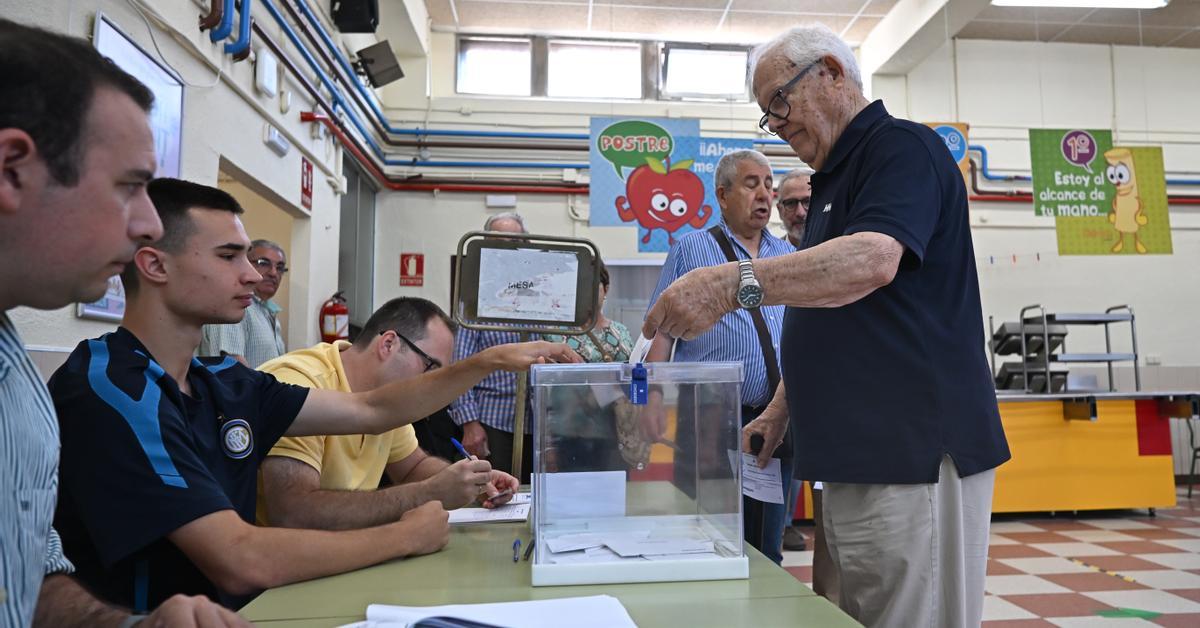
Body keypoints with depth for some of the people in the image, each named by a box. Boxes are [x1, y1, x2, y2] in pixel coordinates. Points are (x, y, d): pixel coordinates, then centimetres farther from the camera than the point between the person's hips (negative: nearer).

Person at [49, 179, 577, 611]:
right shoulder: (109, 391, -20)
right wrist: (407, 536, -15)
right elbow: (243, 561, -27)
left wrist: (492, 360, 0)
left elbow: (369, 411, 8)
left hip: (237, 610, 7)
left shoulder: (222, 382, 4)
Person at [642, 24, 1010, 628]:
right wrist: (781, 408, 20)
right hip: (856, 459, 9)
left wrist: (733, 282, -35)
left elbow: (872, 261, -27)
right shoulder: (834, 179, 21)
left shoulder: (901, 147, -7)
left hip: (913, 451, -9)